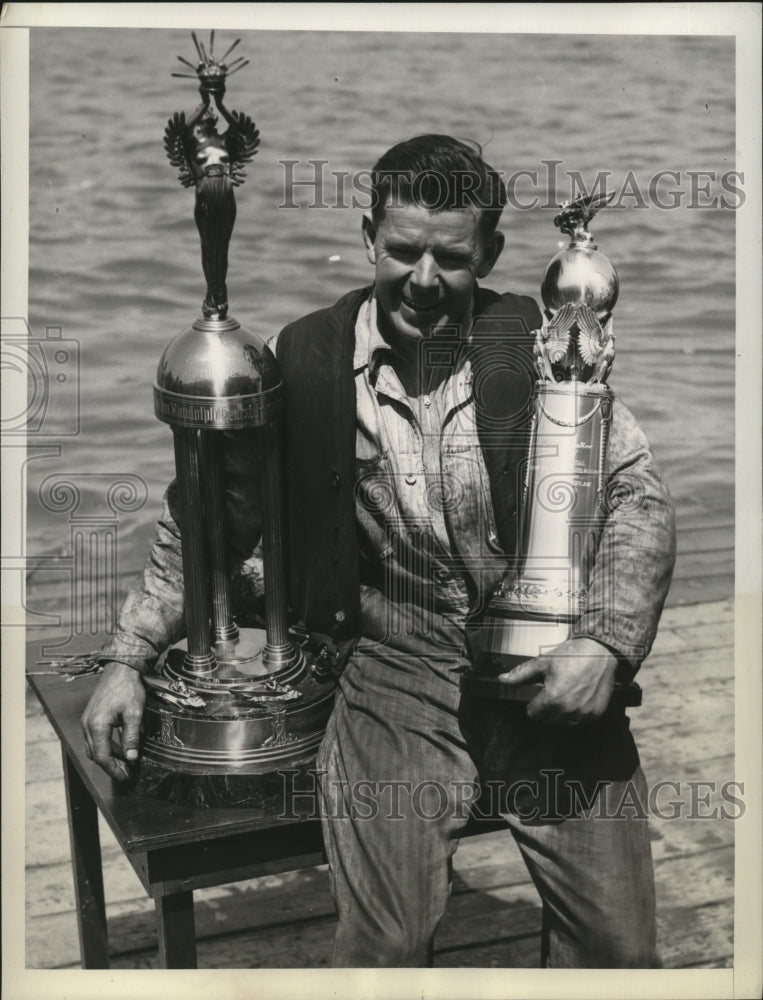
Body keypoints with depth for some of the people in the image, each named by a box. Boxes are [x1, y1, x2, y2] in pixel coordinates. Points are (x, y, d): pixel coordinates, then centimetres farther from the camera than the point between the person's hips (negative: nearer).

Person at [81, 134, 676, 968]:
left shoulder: (537, 346, -1)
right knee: (383, 945, -15)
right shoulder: (307, 360, -1)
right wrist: (127, 658, 2)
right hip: (396, 671, 0)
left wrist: (606, 644, -14)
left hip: (546, 670, 1)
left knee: (619, 945, -5)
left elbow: (639, 499, 1)